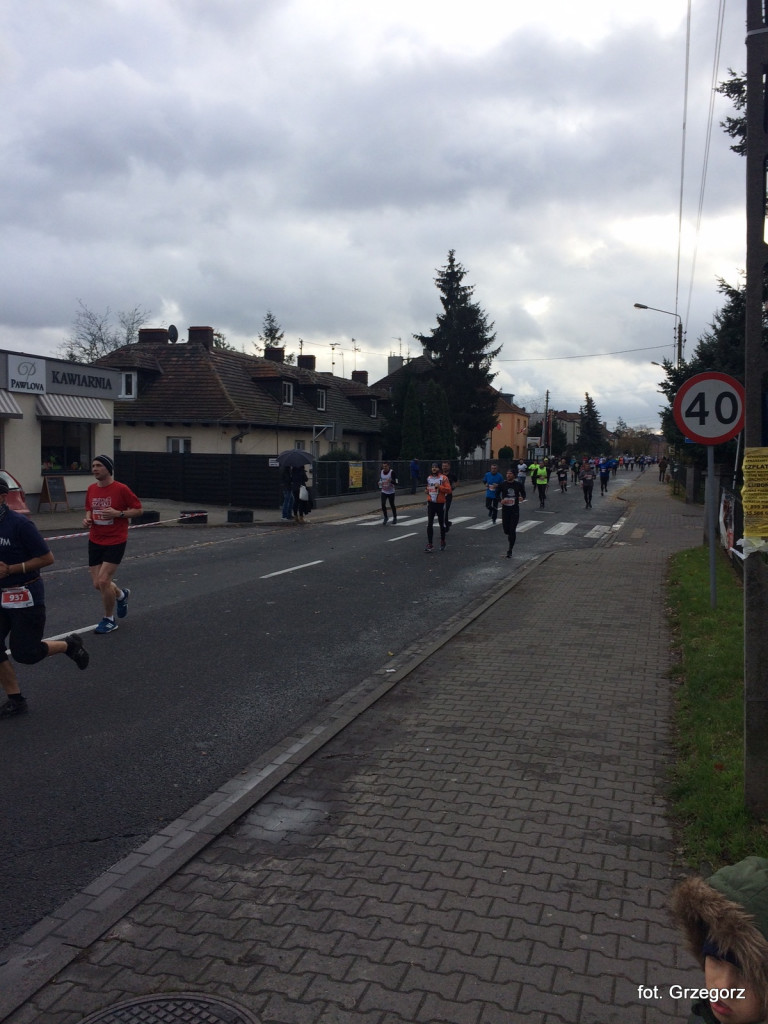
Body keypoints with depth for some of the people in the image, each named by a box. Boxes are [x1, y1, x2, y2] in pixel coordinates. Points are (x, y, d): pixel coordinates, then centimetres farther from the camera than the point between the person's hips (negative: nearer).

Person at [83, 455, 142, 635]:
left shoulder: (121, 489, -13)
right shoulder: (91, 489, 4)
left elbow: (138, 509, -7)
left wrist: (118, 513, -21)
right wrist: (87, 519, -1)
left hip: (115, 542, -6)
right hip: (95, 541, 6)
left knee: (103, 581, -12)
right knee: (97, 584, 6)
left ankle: (109, 620, 9)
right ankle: (121, 595, 40)